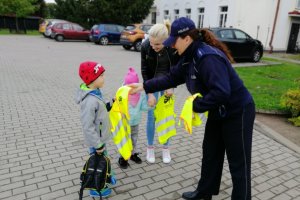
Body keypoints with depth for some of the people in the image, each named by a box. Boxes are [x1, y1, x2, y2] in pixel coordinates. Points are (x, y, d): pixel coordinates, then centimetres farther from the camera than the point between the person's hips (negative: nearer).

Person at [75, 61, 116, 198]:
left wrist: (109, 106, 1)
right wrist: (97, 144, -22)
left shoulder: (95, 93, -3)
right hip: (96, 140, -8)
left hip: (100, 137, 8)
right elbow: (87, 126, -28)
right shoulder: (90, 100, -32)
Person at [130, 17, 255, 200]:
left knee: (238, 163, 6)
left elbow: (221, 92, -36)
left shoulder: (208, 58, -29)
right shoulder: (189, 58, 1)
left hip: (238, 112, -9)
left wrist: (196, 105, -26)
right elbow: (171, 78, 7)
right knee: (210, 153, 20)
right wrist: (144, 87, 3)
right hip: (218, 111, 10)